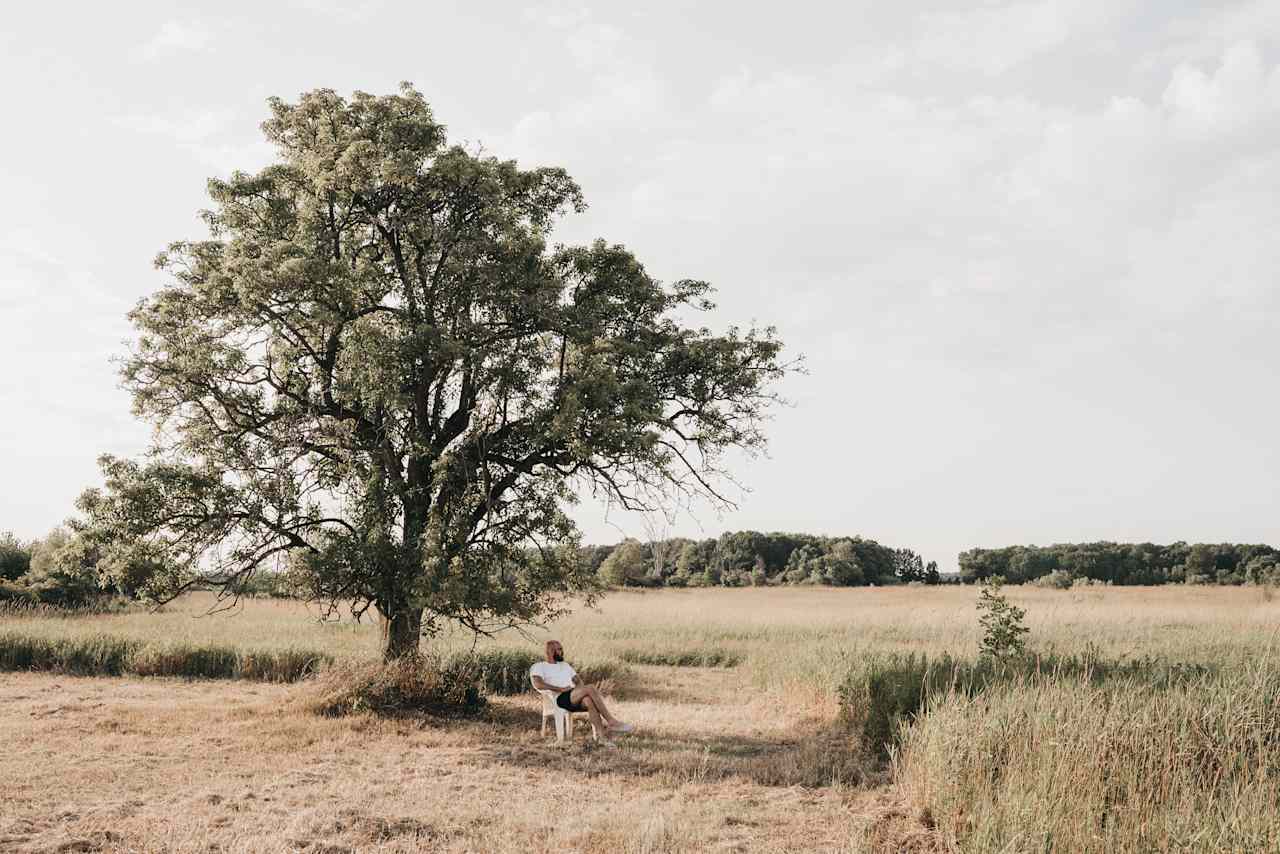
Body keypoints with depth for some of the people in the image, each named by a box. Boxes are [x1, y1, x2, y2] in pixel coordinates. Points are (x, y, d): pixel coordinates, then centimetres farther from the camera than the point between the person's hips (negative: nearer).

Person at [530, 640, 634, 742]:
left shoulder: (565, 665, 32)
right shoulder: (539, 666, 11)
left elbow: (578, 680, 29)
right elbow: (538, 684, -8)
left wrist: (581, 689, 4)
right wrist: (561, 689, -15)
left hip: (576, 698, 6)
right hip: (561, 698, -6)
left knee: (589, 700, -34)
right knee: (591, 688, -30)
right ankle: (612, 722, -31)